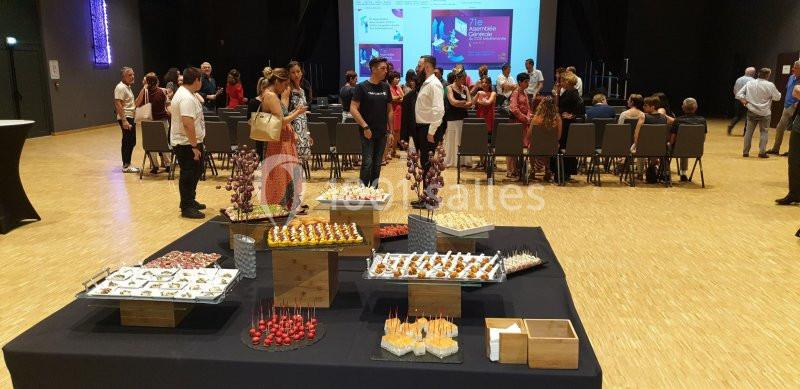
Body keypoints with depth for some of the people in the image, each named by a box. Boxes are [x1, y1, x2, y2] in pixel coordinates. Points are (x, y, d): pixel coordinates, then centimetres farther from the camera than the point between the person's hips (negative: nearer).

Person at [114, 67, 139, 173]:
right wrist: (124, 120, -27)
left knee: (131, 142, 13)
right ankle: (126, 166, -1)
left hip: (130, 117, 10)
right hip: (125, 118, -10)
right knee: (127, 142, -7)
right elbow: (118, 105, -22)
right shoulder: (120, 87, -14)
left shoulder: (128, 87, 17)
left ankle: (127, 164, 22)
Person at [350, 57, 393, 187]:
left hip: (382, 132, 5)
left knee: (377, 164, 9)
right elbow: (353, 109, -11)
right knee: (367, 163, -8)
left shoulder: (386, 87, 9)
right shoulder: (362, 87, -7)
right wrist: (365, 126, -16)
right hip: (368, 132, -5)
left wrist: (390, 130, 9)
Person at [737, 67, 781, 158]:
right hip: (764, 113, -3)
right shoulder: (770, 85, -10)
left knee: (749, 131, 9)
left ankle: (745, 152, 10)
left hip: (751, 111, 3)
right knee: (764, 132, 8)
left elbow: (739, 94, -2)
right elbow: (777, 97, 0)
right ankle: (762, 152, 2)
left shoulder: (749, 83, -1)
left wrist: (745, 102, -1)